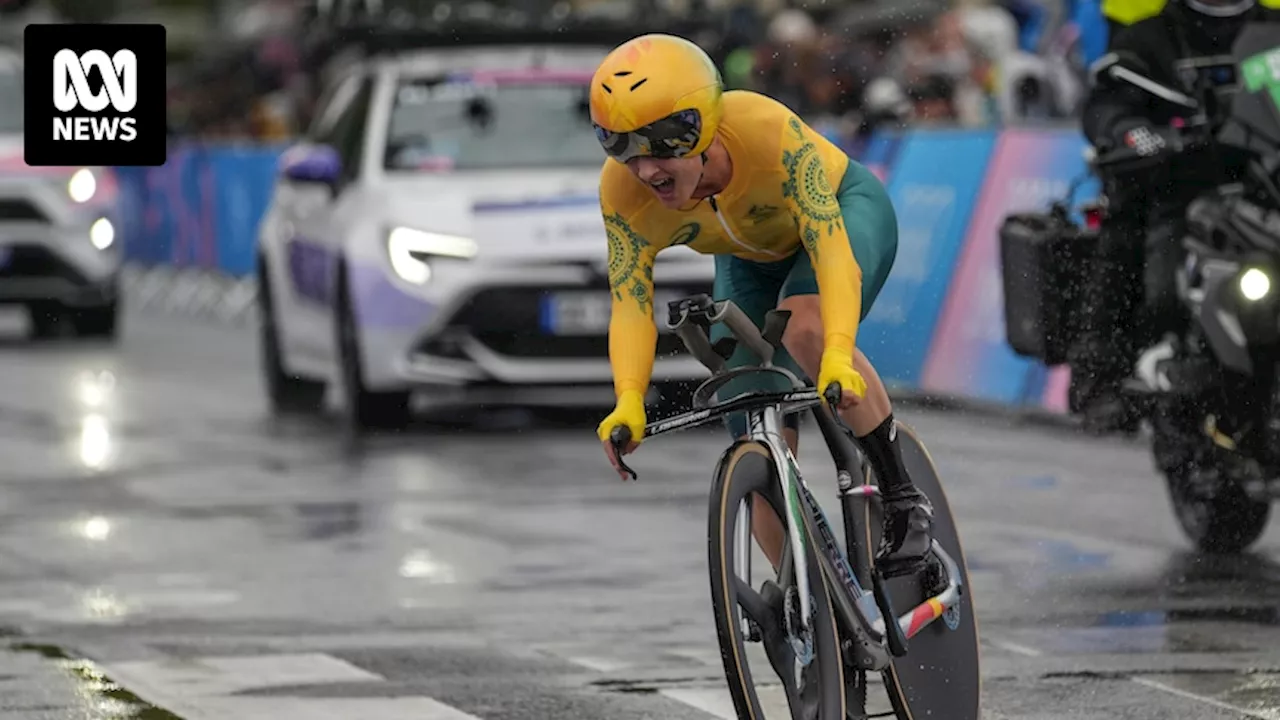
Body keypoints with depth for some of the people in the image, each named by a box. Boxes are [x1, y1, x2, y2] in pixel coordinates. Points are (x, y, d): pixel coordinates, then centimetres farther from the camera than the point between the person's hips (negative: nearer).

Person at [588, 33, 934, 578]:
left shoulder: (767, 131, -41)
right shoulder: (623, 190, -29)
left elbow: (830, 248, -46)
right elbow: (631, 304, -30)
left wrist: (838, 357, -60)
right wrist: (629, 402, -47)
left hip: (844, 211, -4)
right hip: (751, 261, 4)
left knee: (805, 330, -36)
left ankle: (903, 497, -21)